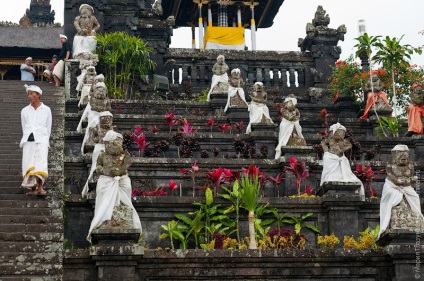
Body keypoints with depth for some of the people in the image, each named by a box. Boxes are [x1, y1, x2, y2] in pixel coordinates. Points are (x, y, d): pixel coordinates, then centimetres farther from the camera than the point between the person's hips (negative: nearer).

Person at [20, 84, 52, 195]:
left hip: (41, 140, -2)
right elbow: (24, 128, 18)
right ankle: (33, 188, -4)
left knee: (40, 164, -16)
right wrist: (27, 138, 14)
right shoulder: (24, 110, 14)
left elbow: (48, 128, 12)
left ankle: (40, 187, -20)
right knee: (29, 165, -6)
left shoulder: (46, 110, 8)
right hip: (28, 141, 3)